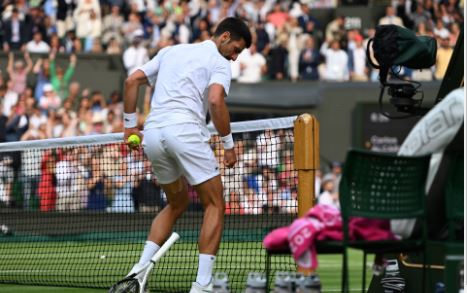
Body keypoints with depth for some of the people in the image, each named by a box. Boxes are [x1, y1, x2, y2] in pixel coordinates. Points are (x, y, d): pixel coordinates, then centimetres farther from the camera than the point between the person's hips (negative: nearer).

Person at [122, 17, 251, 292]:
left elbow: (132, 81, 20)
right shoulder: (219, 63, 5)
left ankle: (140, 268, 9)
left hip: (153, 135, 7)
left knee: (177, 203, 24)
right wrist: (229, 143, -5)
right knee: (215, 205, 3)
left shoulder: (171, 51, 25)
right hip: (185, 130, -7)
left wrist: (130, 124, 25)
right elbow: (215, 100, -13)